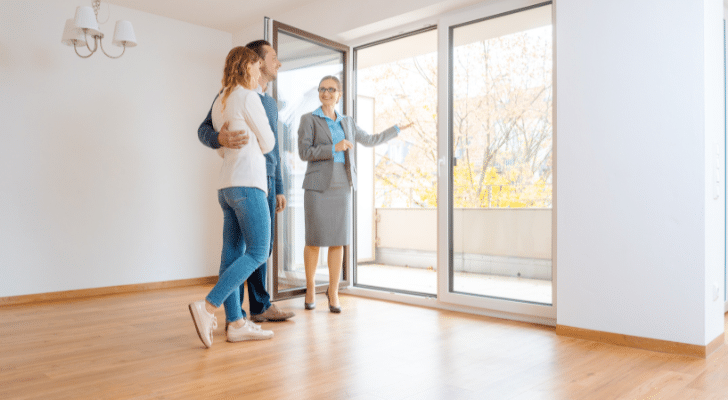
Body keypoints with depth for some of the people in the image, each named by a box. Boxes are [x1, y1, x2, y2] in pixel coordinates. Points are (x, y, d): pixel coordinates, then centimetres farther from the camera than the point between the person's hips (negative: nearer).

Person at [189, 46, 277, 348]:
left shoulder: (219, 102, 18)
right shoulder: (248, 97, -7)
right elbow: (267, 142, -1)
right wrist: (260, 144, 21)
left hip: (227, 185, 9)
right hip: (247, 183, -9)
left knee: (232, 254, 4)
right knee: (257, 252, -7)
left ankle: (236, 324, 7)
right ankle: (207, 307, -13)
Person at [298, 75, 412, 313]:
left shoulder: (346, 123, 16)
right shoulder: (308, 120, 2)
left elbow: (370, 140, 28)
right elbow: (304, 152, -9)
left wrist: (397, 130, 32)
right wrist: (334, 148, -17)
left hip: (341, 187, 4)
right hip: (317, 186, -4)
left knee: (338, 240, 2)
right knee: (314, 240, -2)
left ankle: (333, 292, 13)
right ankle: (310, 289, 17)